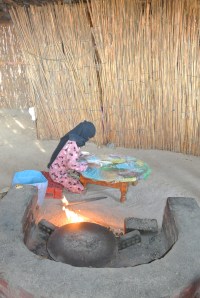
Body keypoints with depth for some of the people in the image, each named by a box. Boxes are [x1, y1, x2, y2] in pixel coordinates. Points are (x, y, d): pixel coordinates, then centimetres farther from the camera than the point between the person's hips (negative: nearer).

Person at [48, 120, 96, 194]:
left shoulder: (72, 138, 0)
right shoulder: (72, 144, -29)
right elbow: (72, 164, -35)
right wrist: (87, 165, -23)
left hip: (64, 169, 10)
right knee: (80, 189, -11)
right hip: (58, 173, -10)